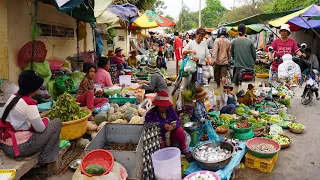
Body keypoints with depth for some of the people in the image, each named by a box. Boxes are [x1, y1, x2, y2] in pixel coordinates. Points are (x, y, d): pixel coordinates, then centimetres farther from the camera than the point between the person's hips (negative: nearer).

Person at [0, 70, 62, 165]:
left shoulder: (14, 97, 5)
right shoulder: (29, 103, -20)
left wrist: (40, 118, 8)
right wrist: (46, 120, 6)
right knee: (57, 123, -2)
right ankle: (45, 159, 4)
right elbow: (40, 128, -13)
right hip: (18, 147, -9)